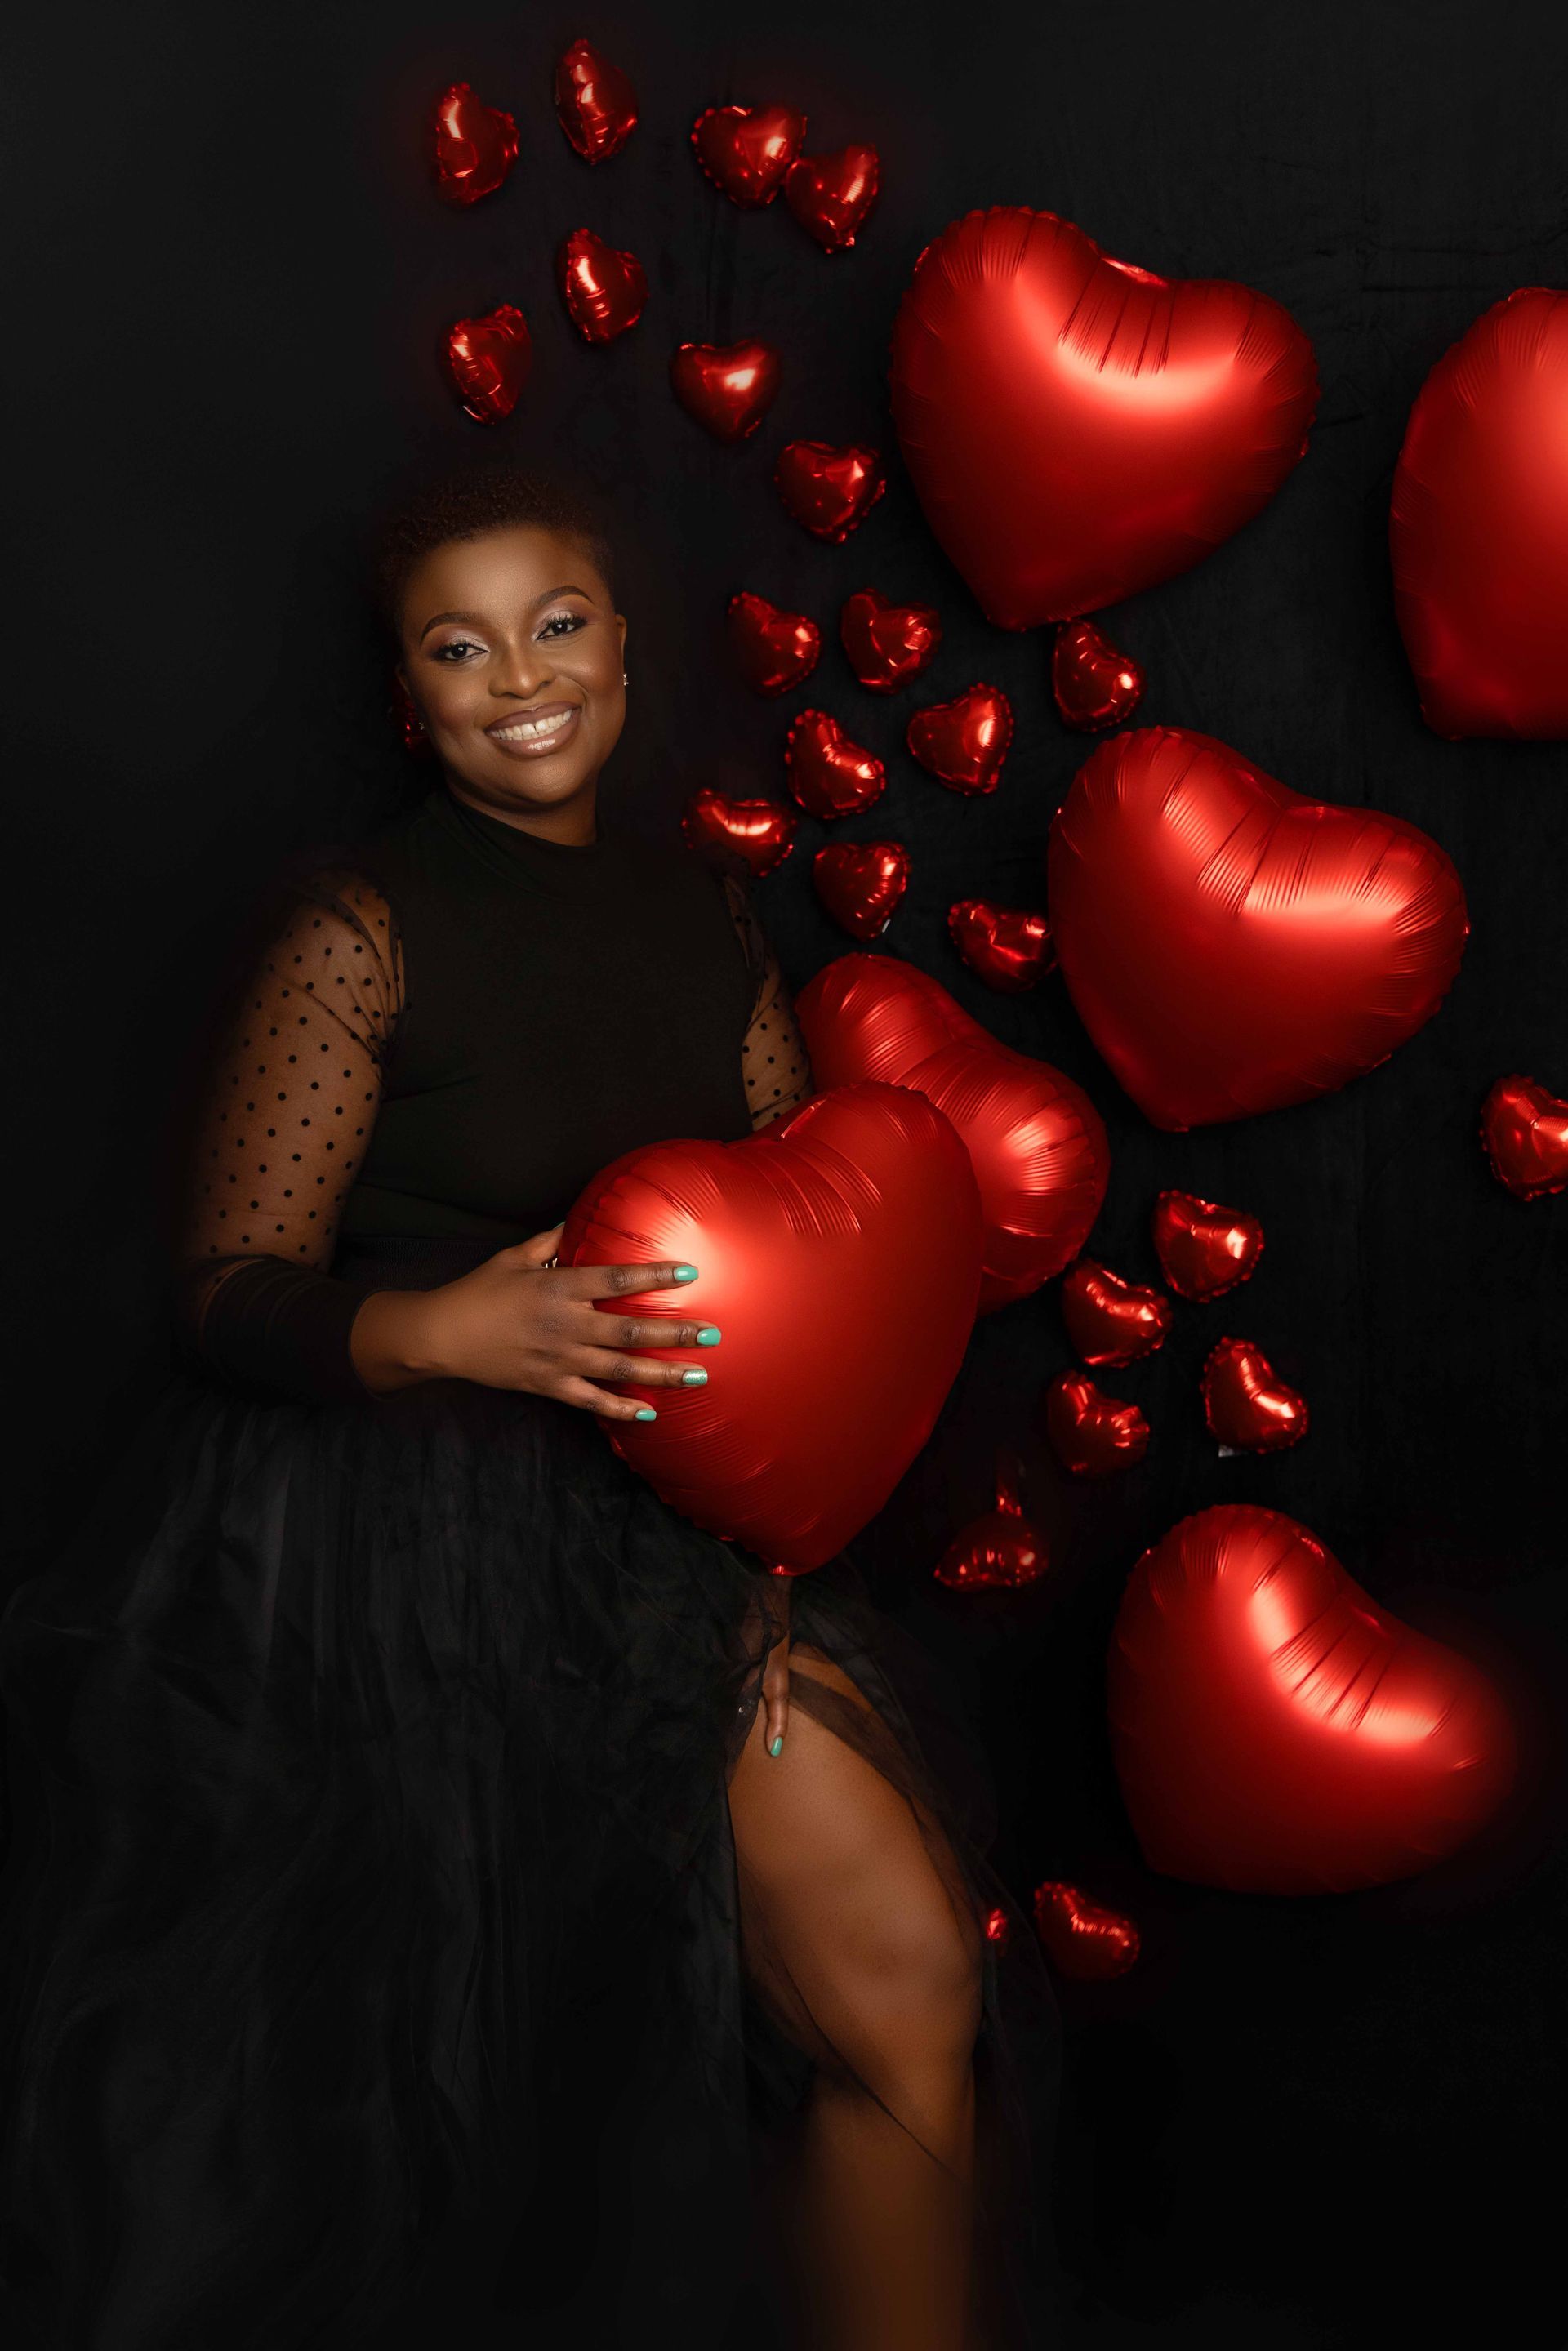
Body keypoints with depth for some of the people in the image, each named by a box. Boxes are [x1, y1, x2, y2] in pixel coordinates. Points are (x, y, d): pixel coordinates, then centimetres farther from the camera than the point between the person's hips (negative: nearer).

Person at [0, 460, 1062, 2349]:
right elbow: (229, 1289, -10)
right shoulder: (360, 930, -9)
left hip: (664, 1533, 5)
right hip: (411, 1542, -4)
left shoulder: (706, 925, 8)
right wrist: (443, 1330, -27)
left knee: (910, 1975, -6)